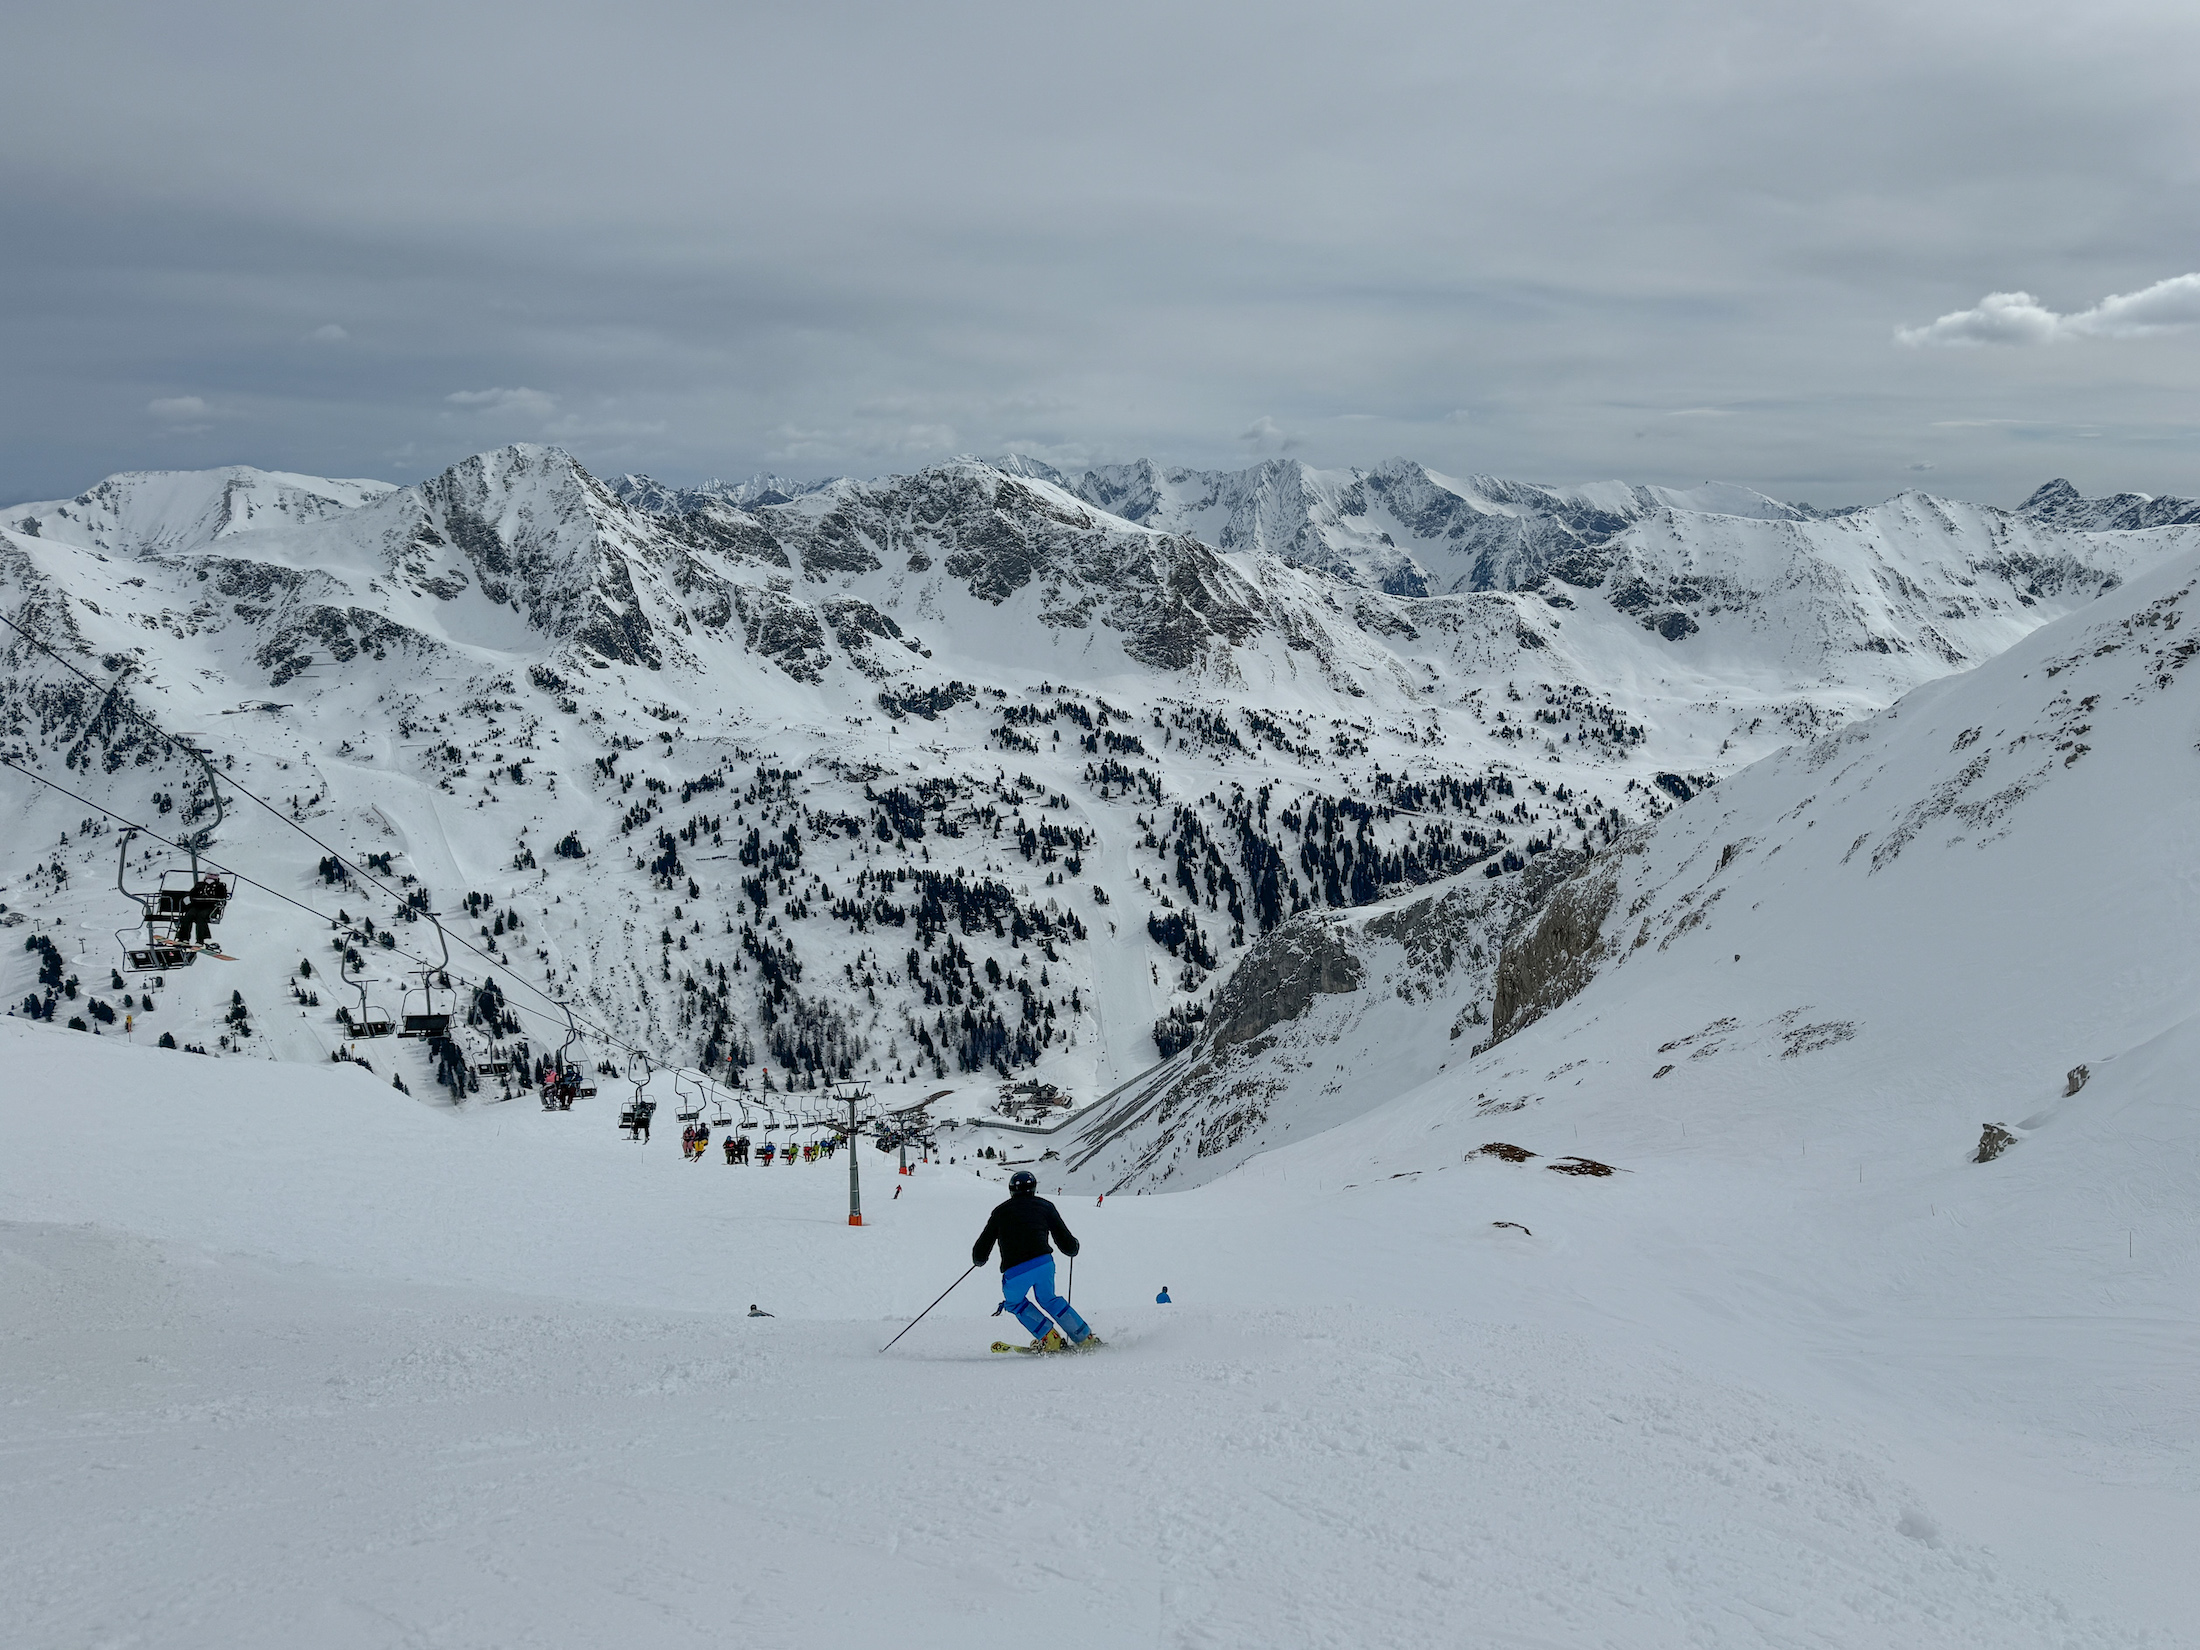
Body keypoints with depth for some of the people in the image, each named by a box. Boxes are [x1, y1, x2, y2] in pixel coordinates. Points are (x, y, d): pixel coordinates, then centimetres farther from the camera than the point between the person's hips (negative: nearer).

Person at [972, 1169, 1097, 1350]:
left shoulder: (1000, 1212, 14)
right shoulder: (1044, 1206, 13)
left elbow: (980, 1252, 16)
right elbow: (1068, 1244, 12)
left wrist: (979, 1260, 39)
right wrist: (1073, 1249, 36)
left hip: (1014, 1273, -1)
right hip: (1044, 1263, 1)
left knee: (1015, 1303, 28)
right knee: (1048, 1300, 28)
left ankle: (1050, 1339, 15)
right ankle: (1085, 1338, 26)